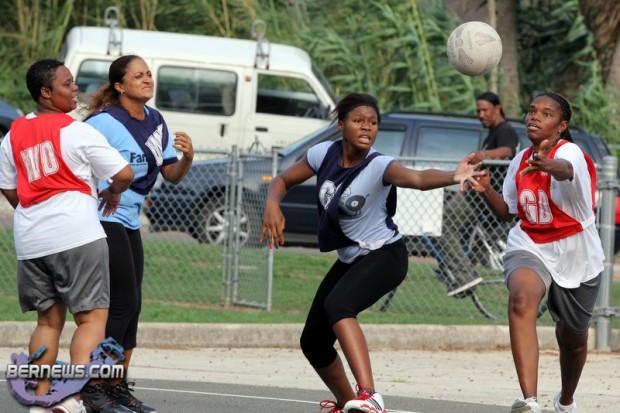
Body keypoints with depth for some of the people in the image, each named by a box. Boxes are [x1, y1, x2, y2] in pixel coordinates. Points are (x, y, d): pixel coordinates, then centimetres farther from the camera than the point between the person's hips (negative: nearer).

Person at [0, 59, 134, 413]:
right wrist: (113, 193, 15)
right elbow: (124, 174, -7)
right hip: (76, 236, -6)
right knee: (93, 317, -3)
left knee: (49, 320, 17)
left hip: (30, 240, 6)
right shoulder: (77, 131, -7)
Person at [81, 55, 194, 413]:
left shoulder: (155, 121, 8)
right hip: (102, 219, -8)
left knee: (131, 304, 9)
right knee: (123, 302, -10)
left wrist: (187, 158, -9)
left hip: (129, 222, 8)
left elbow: (172, 175, 10)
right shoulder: (104, 122, -16)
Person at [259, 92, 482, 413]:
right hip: (349, 260, 7)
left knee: (337, 305, -37)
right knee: (313, 342, 12)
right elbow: (283, 180, 7)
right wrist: (272, 205, -16)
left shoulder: (378, 167, -25)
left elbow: (418, 178, -45)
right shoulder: (324, 154, -7)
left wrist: (454, 176, -66)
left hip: (384, 255, -7)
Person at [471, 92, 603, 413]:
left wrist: (549, 165, -70)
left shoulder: (570, 152, -18)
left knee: (572, 337, 15)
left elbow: (565, 169, -46)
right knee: (521, 299, -32)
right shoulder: (521, 160, 1)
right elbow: (507, 212, 12)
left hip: (576, 257, -2)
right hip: (530, 249, 2)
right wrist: (486, 190, -8)